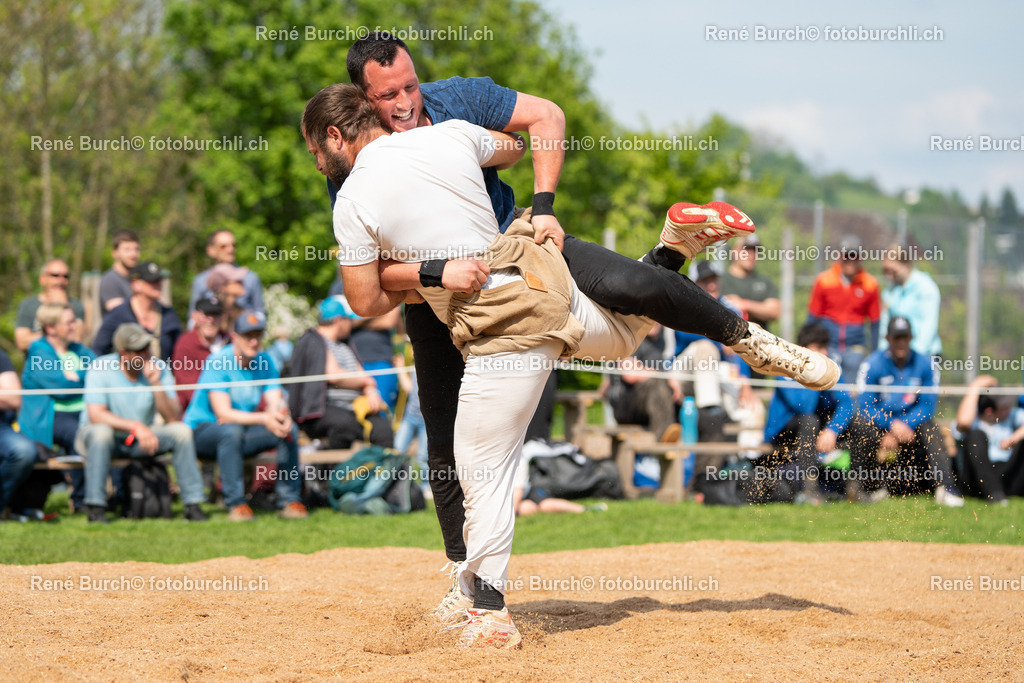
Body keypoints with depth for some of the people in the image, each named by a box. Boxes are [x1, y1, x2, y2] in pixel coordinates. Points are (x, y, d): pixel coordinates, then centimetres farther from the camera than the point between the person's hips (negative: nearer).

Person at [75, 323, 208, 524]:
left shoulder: (158, 369, -7)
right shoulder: (101, 368, -16)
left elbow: (173, 418, -14)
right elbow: (96, 415, -25)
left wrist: (156, 383, -26)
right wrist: (136, 426, -31)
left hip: (141, 439, 4)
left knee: (182, 431, -18)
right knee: (101, 431, -37)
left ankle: (193, 505, -14)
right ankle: (95, 507, -33)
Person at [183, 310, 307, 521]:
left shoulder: (264, 362, 2)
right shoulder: (218, 362, -17)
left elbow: (275, 404, -5)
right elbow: (223, 414, -25)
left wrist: (281, 418, -30)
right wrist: (263, 419, -38)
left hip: (241, 435, 6)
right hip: (202, 430, -6)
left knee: (289, 429, -14)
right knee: (231, 430, -38)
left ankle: (289, 501, -11)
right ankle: (235, 504, -33)